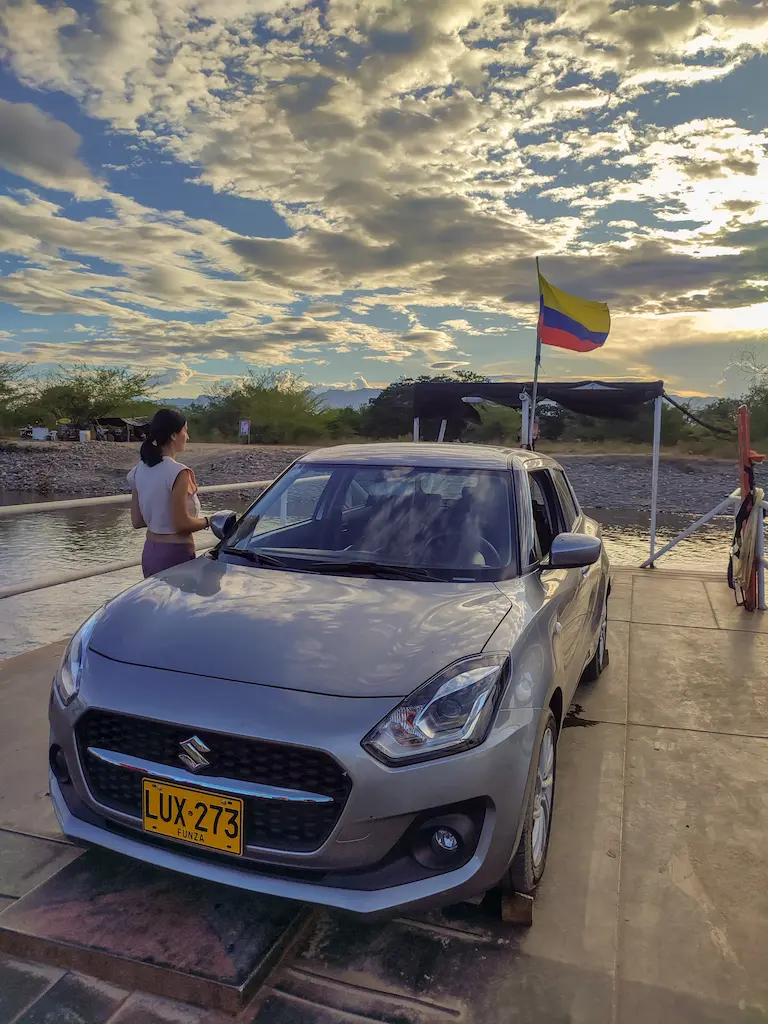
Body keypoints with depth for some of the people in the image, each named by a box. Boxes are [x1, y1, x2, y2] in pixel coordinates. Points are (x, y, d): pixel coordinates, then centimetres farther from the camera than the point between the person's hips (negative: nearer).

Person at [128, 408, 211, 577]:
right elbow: (182, 524, -18)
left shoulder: (140, 470, 5)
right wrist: (207, 521, -3)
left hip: (149, 552, 8)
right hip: (175, 553, -8)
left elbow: (137, 521, 7)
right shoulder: (178, 473, -17)